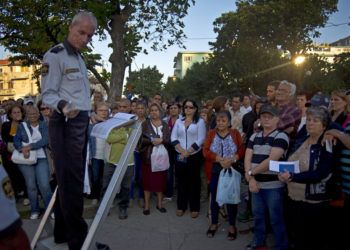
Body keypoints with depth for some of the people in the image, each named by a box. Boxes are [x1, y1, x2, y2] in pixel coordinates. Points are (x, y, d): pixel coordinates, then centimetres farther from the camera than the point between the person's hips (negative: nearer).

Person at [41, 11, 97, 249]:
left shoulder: (79, 58, 20)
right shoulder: (55, 55, -8)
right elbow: (48, 94, -13)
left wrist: (89, 113, 29)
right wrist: (63, 106, -32)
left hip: (81, 123, 9)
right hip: (66, 123, -9)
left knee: (70, 179, 14)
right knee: (72, 181, -6)